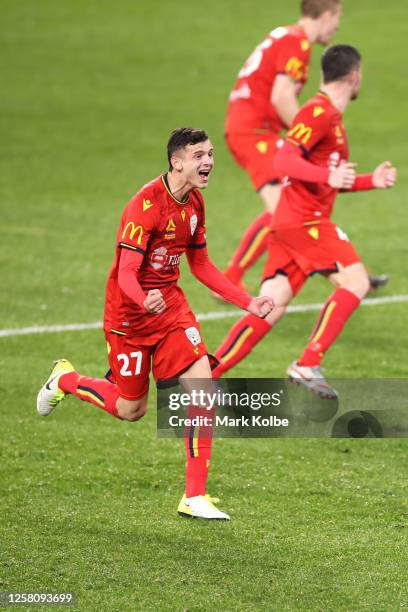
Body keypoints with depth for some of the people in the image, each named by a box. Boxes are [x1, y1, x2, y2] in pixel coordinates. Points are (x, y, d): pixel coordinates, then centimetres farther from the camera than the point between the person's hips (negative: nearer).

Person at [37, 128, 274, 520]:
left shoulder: (194, 204, 2)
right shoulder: (146, 205, -23)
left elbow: (201, 265, 15)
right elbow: (126, 272, -27)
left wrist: (247, 303, 9)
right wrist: (144, 300, -49)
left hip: (170, 305, 6)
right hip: (129, 314, -6)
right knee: (131, 410, 8)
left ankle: (194, 497, -7)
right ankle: (65, 380, 39)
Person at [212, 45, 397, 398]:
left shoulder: (332, 117, 23)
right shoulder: (318, 112, -10)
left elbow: (330, 182, 32)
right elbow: (285, 160, -22)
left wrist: (371, 181, 19)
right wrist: (329, 176, -36)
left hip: (290, 222, 10)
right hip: (303, 220, -10)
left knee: (270, 309, 3)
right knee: (356, 282, -14)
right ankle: (308, 365, -18)